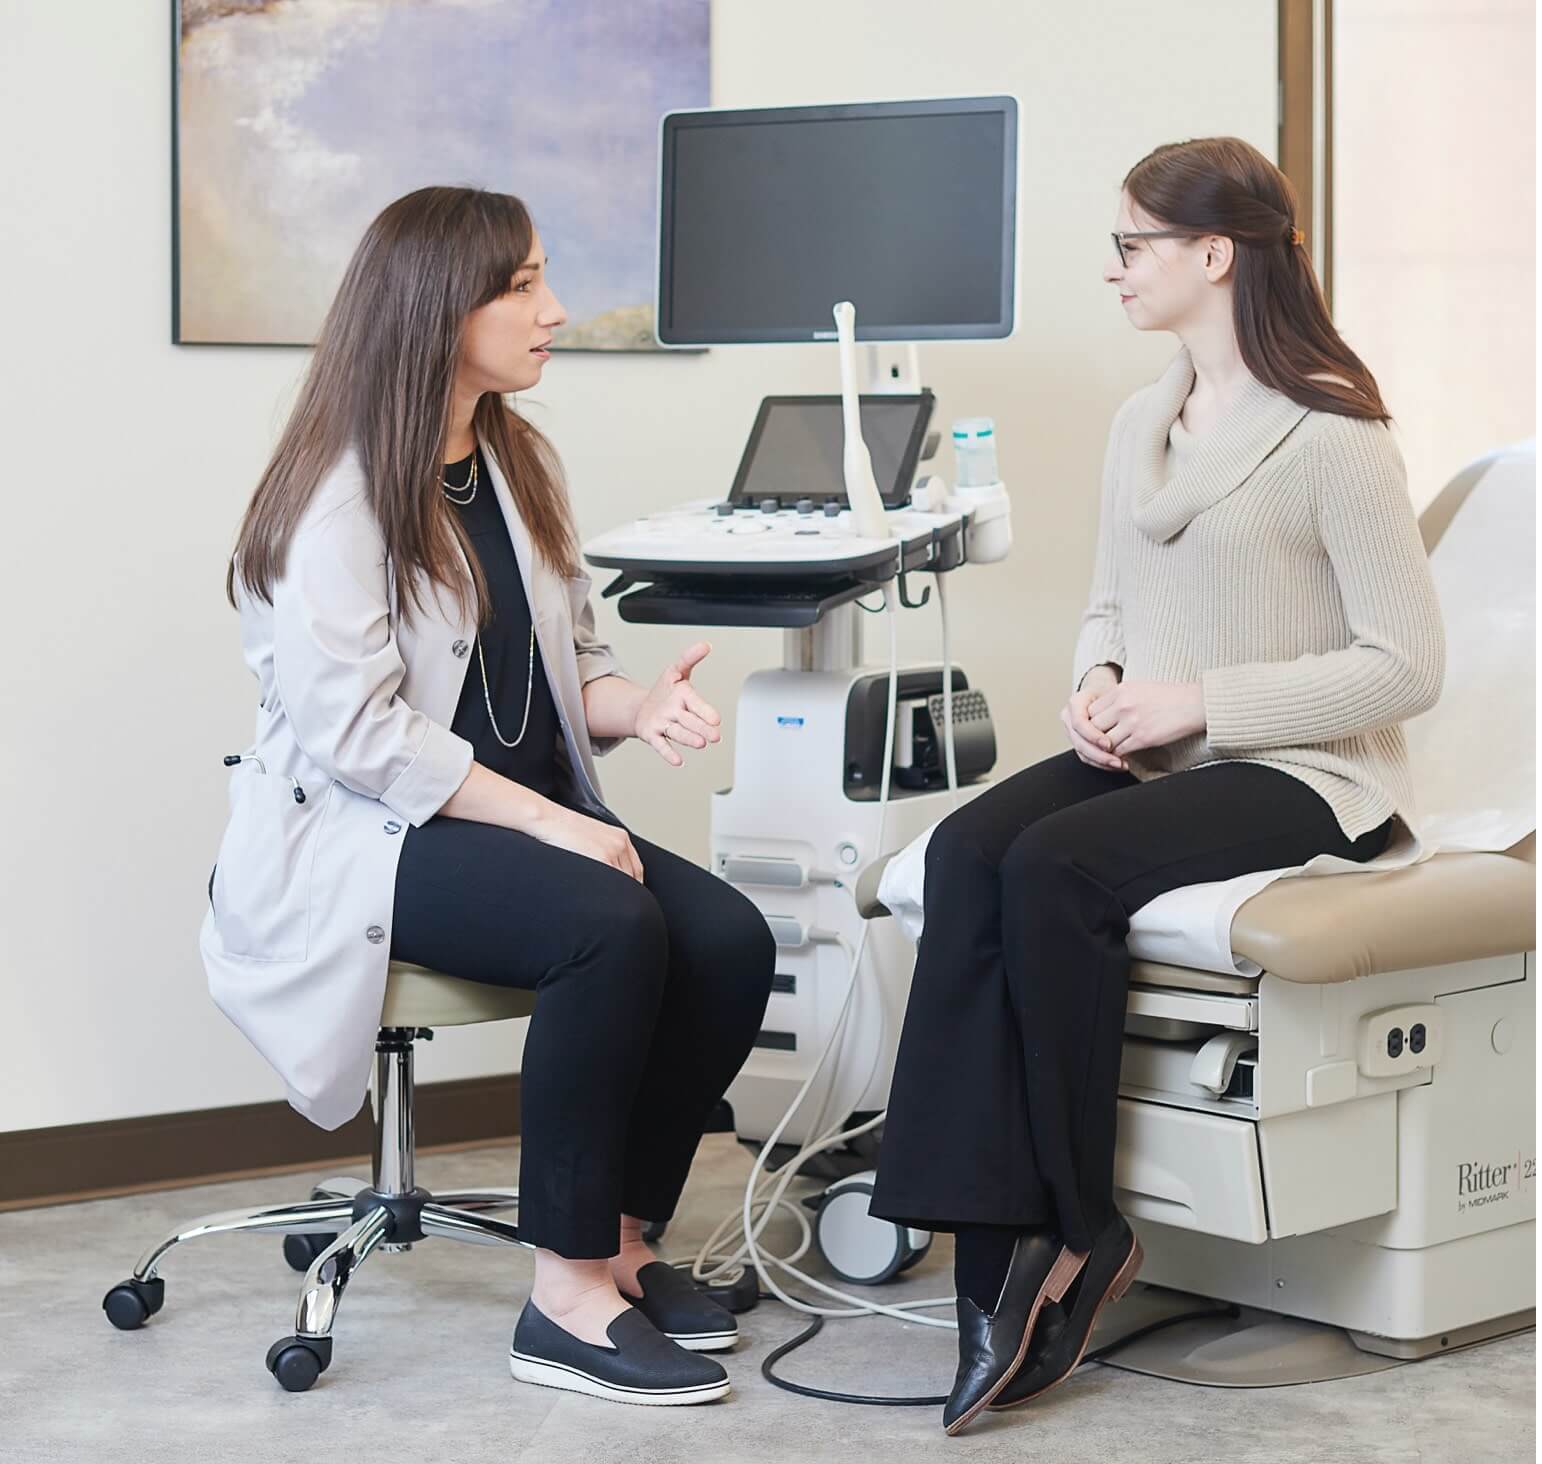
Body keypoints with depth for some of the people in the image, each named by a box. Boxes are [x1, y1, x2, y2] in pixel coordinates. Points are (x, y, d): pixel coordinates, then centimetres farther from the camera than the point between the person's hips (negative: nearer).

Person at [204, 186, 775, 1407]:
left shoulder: (521, 462, 13)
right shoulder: (338, 492, -12)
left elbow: (570, 666, 17)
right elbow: (358, 734, -20)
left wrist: (640, 705, -7)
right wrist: (550, 822, -23)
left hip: (523, 817, 8)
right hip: (357, 838, -8)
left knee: (731, 941, -17)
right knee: (612, 929, -32)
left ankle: (622, 1241, -2)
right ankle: (568, 1300, -22)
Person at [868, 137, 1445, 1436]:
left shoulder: (1333, 435, -10)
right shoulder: (1140, 424, 15)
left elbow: (1408, 665, -12)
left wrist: (1201, 701, -17)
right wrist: (1101, 684, 1)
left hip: (1302, 775, -7)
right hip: (1153, 756, 7)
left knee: (1054, 868, -31)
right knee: (966, 855, -23)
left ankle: (1079, 1233, -15)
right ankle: (997, 1264, -27)